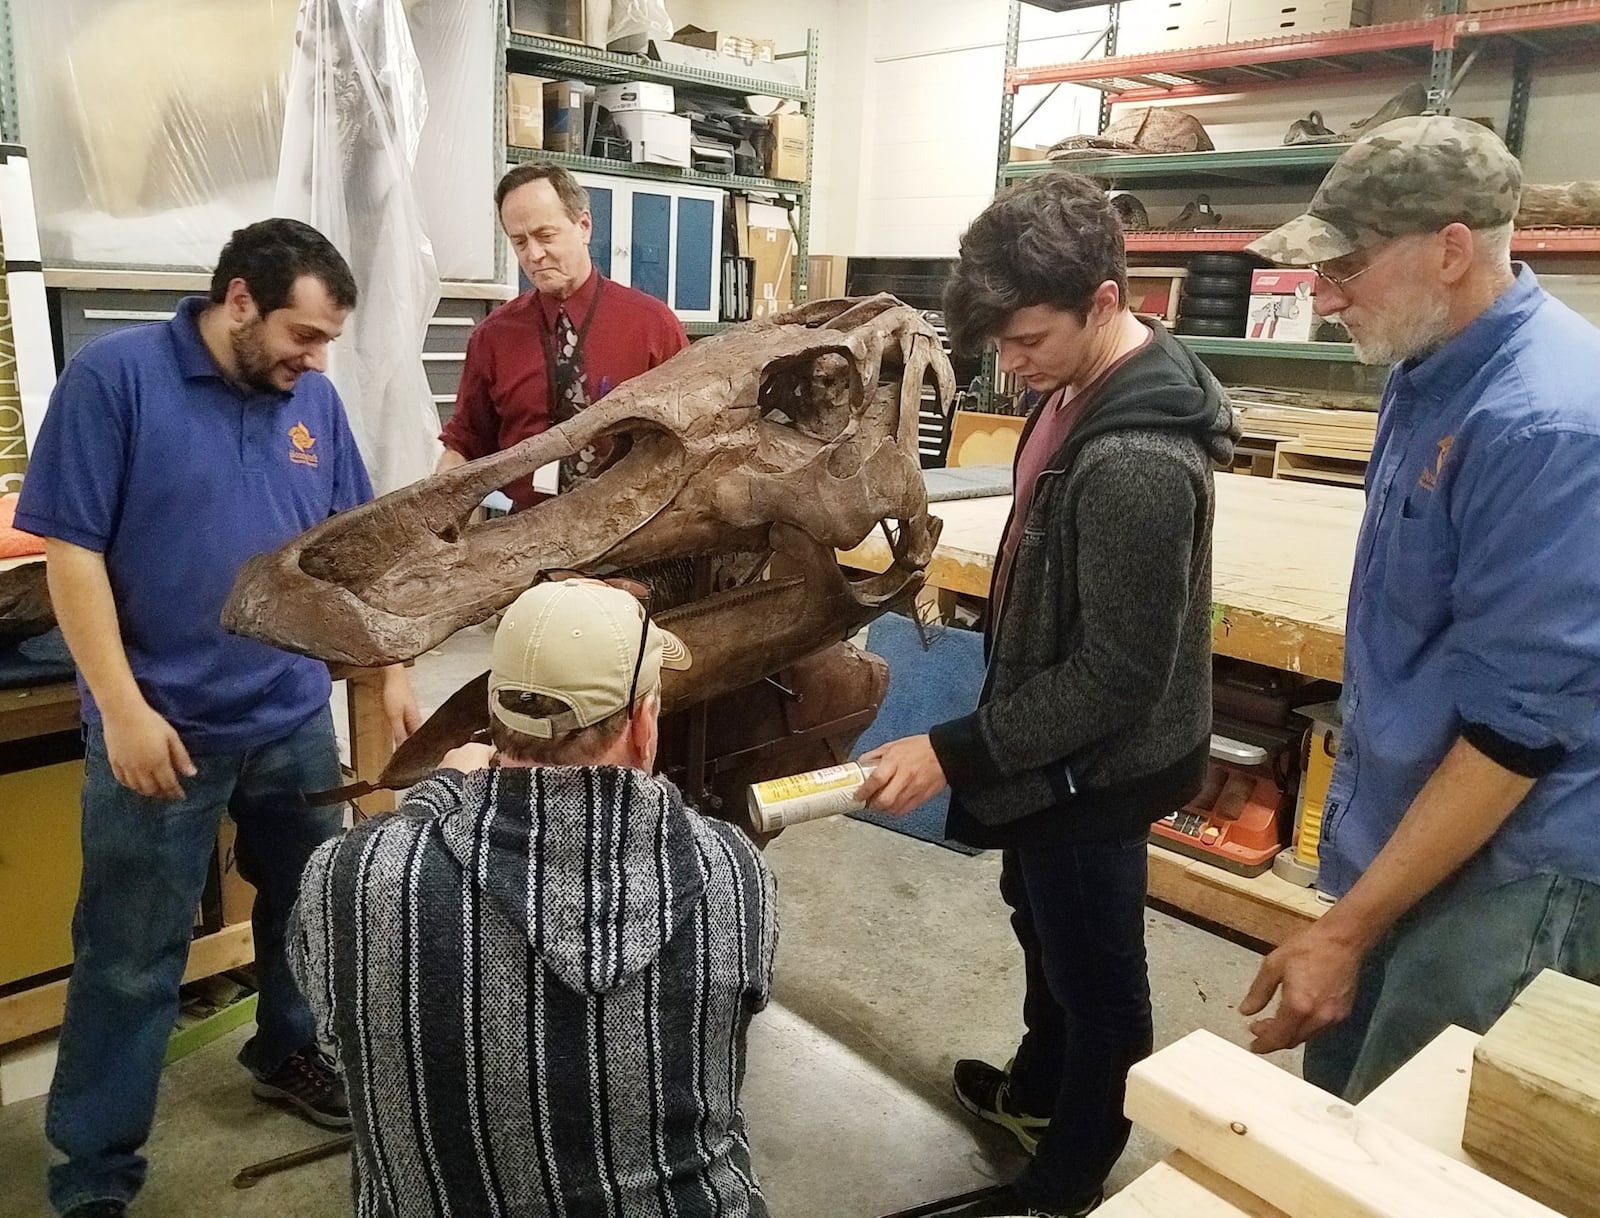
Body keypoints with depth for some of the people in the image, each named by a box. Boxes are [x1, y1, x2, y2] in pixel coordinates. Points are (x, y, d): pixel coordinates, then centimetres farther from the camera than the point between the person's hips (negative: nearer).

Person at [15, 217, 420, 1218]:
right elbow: (72, 553, -12)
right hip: (164, 729, -5)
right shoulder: (115, 375, -11)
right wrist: (123, 709, -16)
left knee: (310, 909, 19)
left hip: (296, 719, 5)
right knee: (131, 959, 7)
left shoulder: (315, 401, 3)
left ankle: (290, 1050, 45)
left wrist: (392, 675, 6)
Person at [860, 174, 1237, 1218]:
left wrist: (955, 752, -26)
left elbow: (1119, 674, -28)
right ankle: (1037, 1090, 54)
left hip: (1095, 763, -10)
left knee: (1094, 971, 13)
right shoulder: (1084, 388, -1)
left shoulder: (1135, 461, -32)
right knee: (1044, 929, 28)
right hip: (1058, 740, 10)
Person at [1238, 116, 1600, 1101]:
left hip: (1499, 871, -8)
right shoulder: (1432, 370, 3)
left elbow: (1516, 727, -25)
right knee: (1335, 1114, 22)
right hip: (1404, 824, 8)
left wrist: (1345, 930, -20)